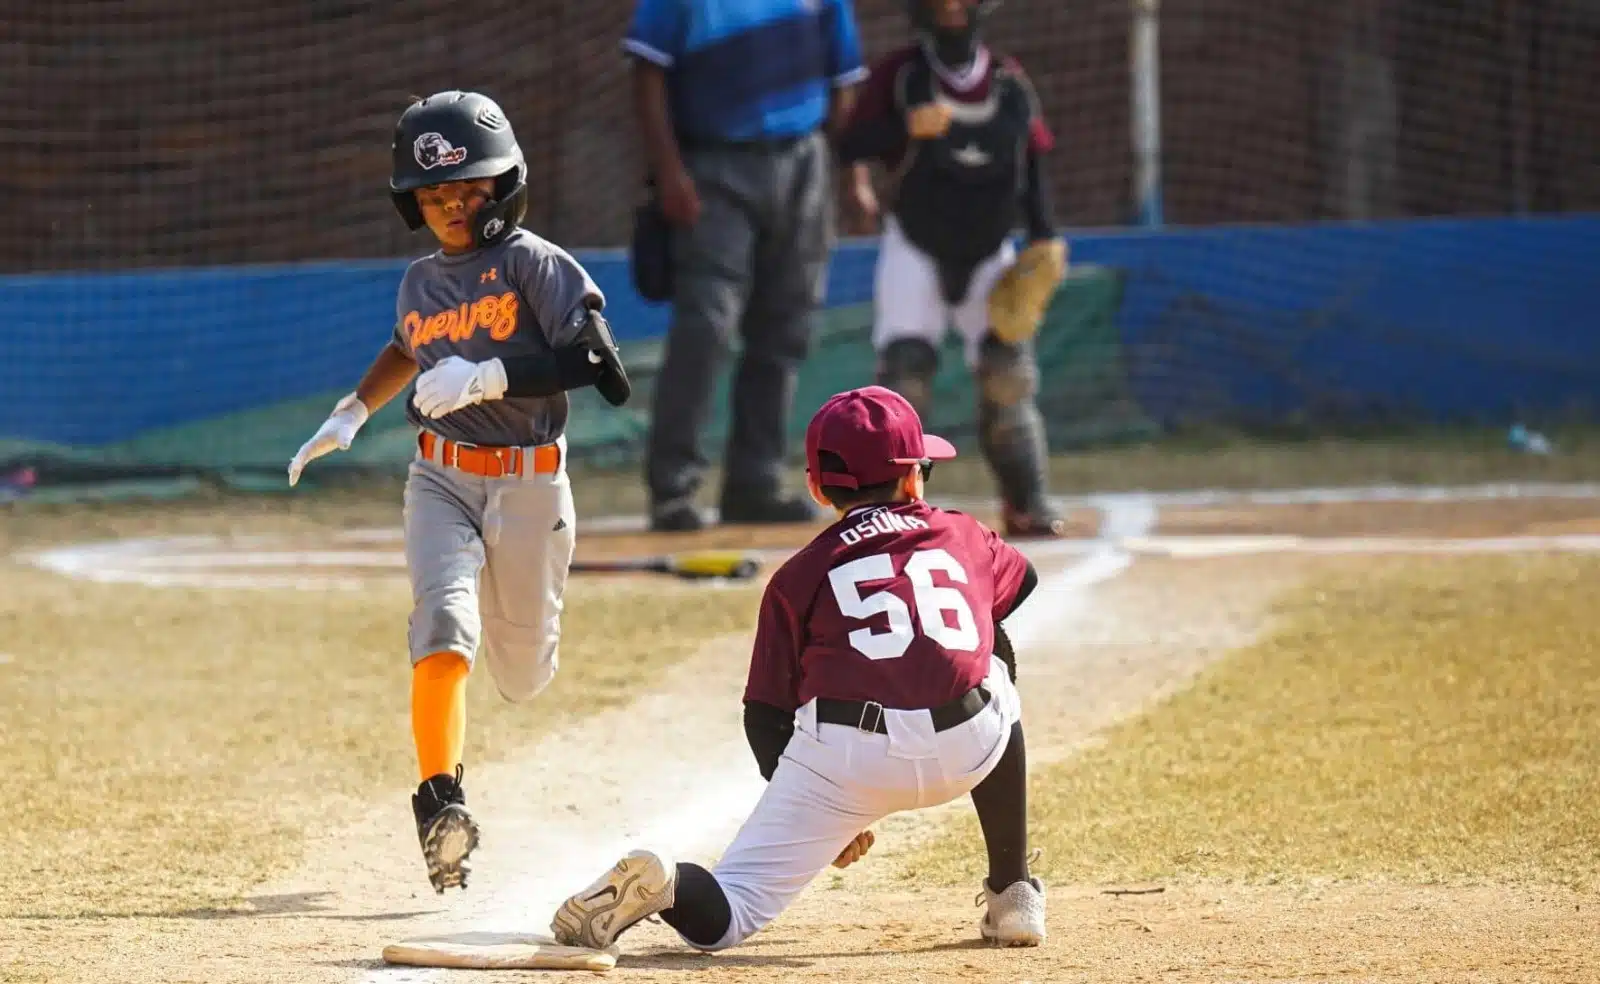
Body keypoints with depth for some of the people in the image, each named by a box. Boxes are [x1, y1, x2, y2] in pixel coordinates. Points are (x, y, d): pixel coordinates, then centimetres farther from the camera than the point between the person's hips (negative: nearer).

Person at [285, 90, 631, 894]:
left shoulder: (535, 264, -9)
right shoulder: (421, 281, 8)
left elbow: (595, 360, -21)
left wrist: (489, 377, -28)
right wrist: (350, 414, 24)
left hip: (529, 486, -3)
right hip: (441, 479, 3)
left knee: (522, 677, 11)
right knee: (444, 631, -23)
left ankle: (518, 623, 49)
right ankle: (440, 804, -25)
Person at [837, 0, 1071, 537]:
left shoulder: (1010, 82, 3)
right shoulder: (897, 74, -5)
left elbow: (1034, 166, 5)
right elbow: (852, 147, -11)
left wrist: (1043, 236, -7)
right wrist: (907, 130, -29)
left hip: (990, 252, 3)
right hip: (916, 250, -3)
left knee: (1010, 373, -4)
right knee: (904, 373, -14)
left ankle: (1027, 504, 6)